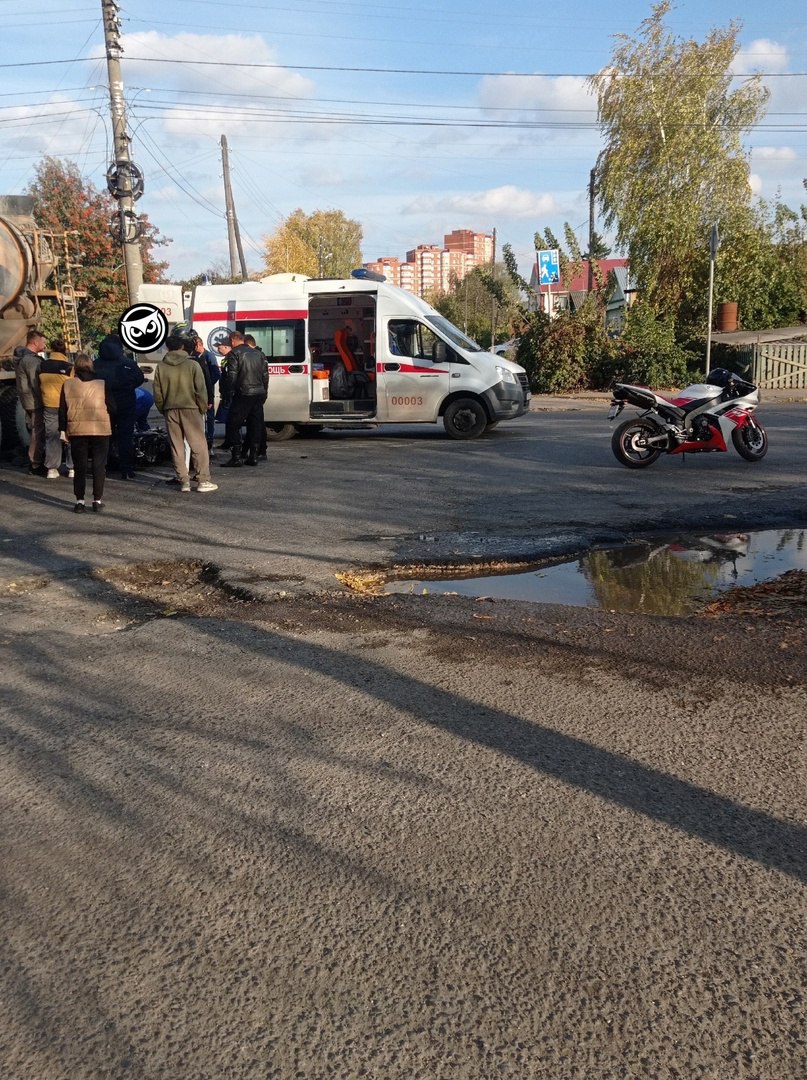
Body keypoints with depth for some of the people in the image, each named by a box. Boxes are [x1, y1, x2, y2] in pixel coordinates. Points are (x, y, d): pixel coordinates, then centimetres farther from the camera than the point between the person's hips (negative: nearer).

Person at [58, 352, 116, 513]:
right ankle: (97, 500, 7)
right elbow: (111, 407, -1)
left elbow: (62, 410, 3)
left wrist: (63, 430, 9)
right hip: (101, 430, -1)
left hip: (77, 430, 1)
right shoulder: (102, 384, -3)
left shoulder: (67, 384, 1)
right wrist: (109, 424, 16)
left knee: (79, 466, 8)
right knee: (99, 465, 7)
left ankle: (79, 501, 6)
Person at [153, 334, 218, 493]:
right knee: (199, 445, 3)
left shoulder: (161, 367, 2)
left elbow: (157, 393, 3)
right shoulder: (192, 365, -6)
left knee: (177, 447, 8)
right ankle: (203, 481, 1)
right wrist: (203, 408, 5)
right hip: (190, 409, -3)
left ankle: (184, 481, 8)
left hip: (170, 411, 3)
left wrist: (164, 410, 14)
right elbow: (201, 390, -7)